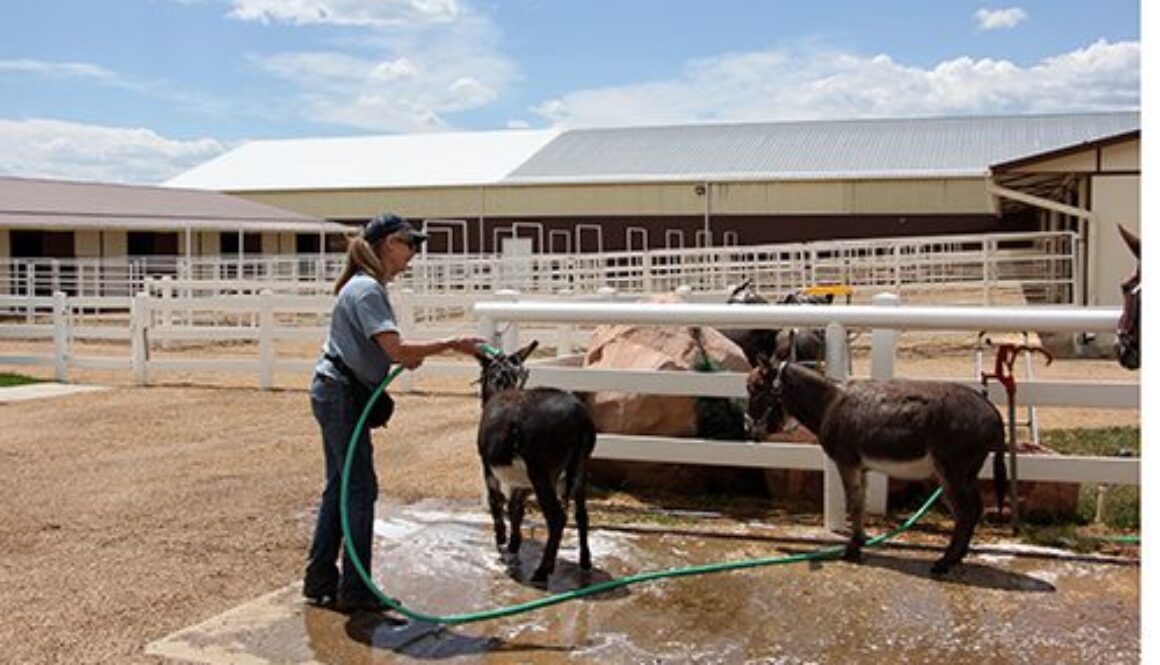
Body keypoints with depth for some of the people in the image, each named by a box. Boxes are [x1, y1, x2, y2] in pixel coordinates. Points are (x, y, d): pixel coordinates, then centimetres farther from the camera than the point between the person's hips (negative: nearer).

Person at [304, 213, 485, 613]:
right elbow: (396, 350, -27)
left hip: (336, 395, 10)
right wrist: (451, 345, -24)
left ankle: (320, 581, 23)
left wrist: (407, 356, -2)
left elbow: (383, 350, 16)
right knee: (361, 489, -4)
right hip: (342, 397, -10)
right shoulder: (367, 289, -18)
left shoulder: (366, 286, 14)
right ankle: (355, 591, 4)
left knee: (340, 487, 14)